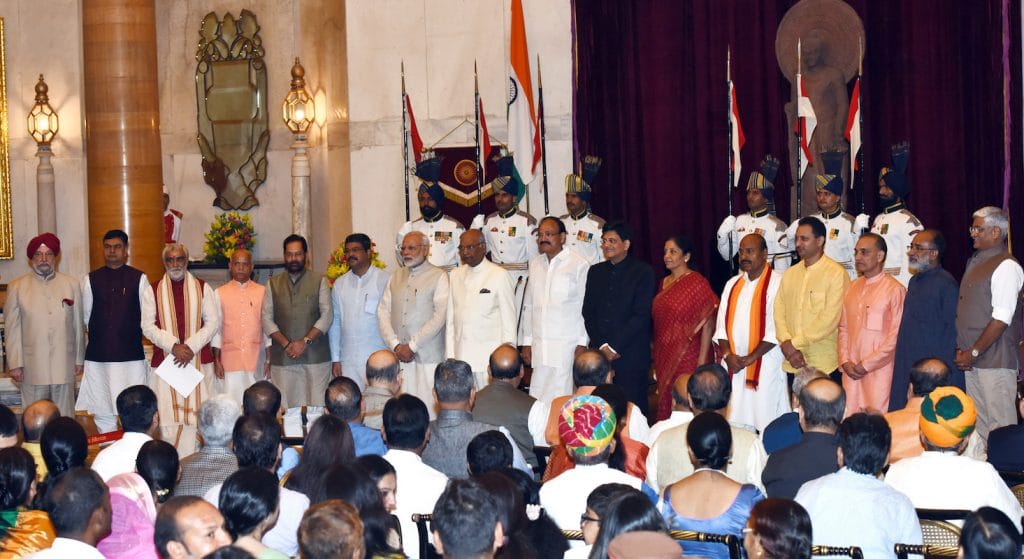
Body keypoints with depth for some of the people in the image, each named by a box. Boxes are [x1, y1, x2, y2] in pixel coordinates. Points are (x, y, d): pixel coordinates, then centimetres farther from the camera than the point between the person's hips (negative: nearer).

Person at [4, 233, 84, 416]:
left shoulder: (71, 284, 9)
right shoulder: (16, 287, 6)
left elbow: (78, 325, 11)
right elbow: (12, 329, 4)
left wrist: (79, 359, 10)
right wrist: (15, 364, 0)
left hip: (64, 366, 1)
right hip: (32, 367, -1)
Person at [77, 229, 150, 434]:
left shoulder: (139, 278, 3)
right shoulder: (91, 279, 8)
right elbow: (86, 317, 13)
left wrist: (129, 333, 7)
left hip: (131, 355, -2)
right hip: (98, 356, 2)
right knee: (103, 412, 4)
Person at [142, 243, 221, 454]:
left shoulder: (202, 288, 7)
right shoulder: (153, 291, 7)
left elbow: (213, 322, 2)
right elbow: (148, 326, -1)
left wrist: (191, 346, -11)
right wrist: (173, 346, -14)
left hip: (198, 360, 0)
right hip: (165, 360, 0)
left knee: (196, 412, -3)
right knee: (169, 416, -2)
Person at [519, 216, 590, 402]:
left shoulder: (579, 264, -2)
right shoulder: (535, 264, 15)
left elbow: (586, 307, -3)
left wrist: (582, 343, -7)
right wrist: (526, 341, 13)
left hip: (567, 345, -5)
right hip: (539, 344, 5)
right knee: (537, 399, -1)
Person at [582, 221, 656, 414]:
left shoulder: (643, 272, -1)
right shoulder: (596, 272, 15)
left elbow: (642, 315, -8)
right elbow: (588, 313, 12)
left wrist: (615, 347, -10)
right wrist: (602, 346, -2)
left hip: (631, 356, -4)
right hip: (599, 353, 4)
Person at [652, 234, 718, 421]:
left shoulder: (697, 283, -9)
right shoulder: (664, 283, 12)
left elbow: (708, 324, -13)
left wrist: (702, 361, -17)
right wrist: (656, 357, 11)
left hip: (688, 356, -7)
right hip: (664, 357, 7)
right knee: (666, 400, 8)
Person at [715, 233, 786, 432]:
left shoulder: (777, 283, -6)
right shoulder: (733, 285, 14)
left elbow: (776, 329, -12)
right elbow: (721, 324, 12)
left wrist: (750, 359, -12)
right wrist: (728, 355, -4)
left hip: (764, 365, -5)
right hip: (733, 366, 5)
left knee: (763, 422, -6)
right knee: (735, 425, 2)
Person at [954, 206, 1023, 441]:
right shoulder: (975, 262, 16)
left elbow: (1001, 319, -17)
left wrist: (973, 352, -14)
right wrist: (962, 349, 6)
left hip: (995, 361, -9)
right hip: (972, 360, 9)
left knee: (1000, 423, -6)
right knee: (978, 423, 12)